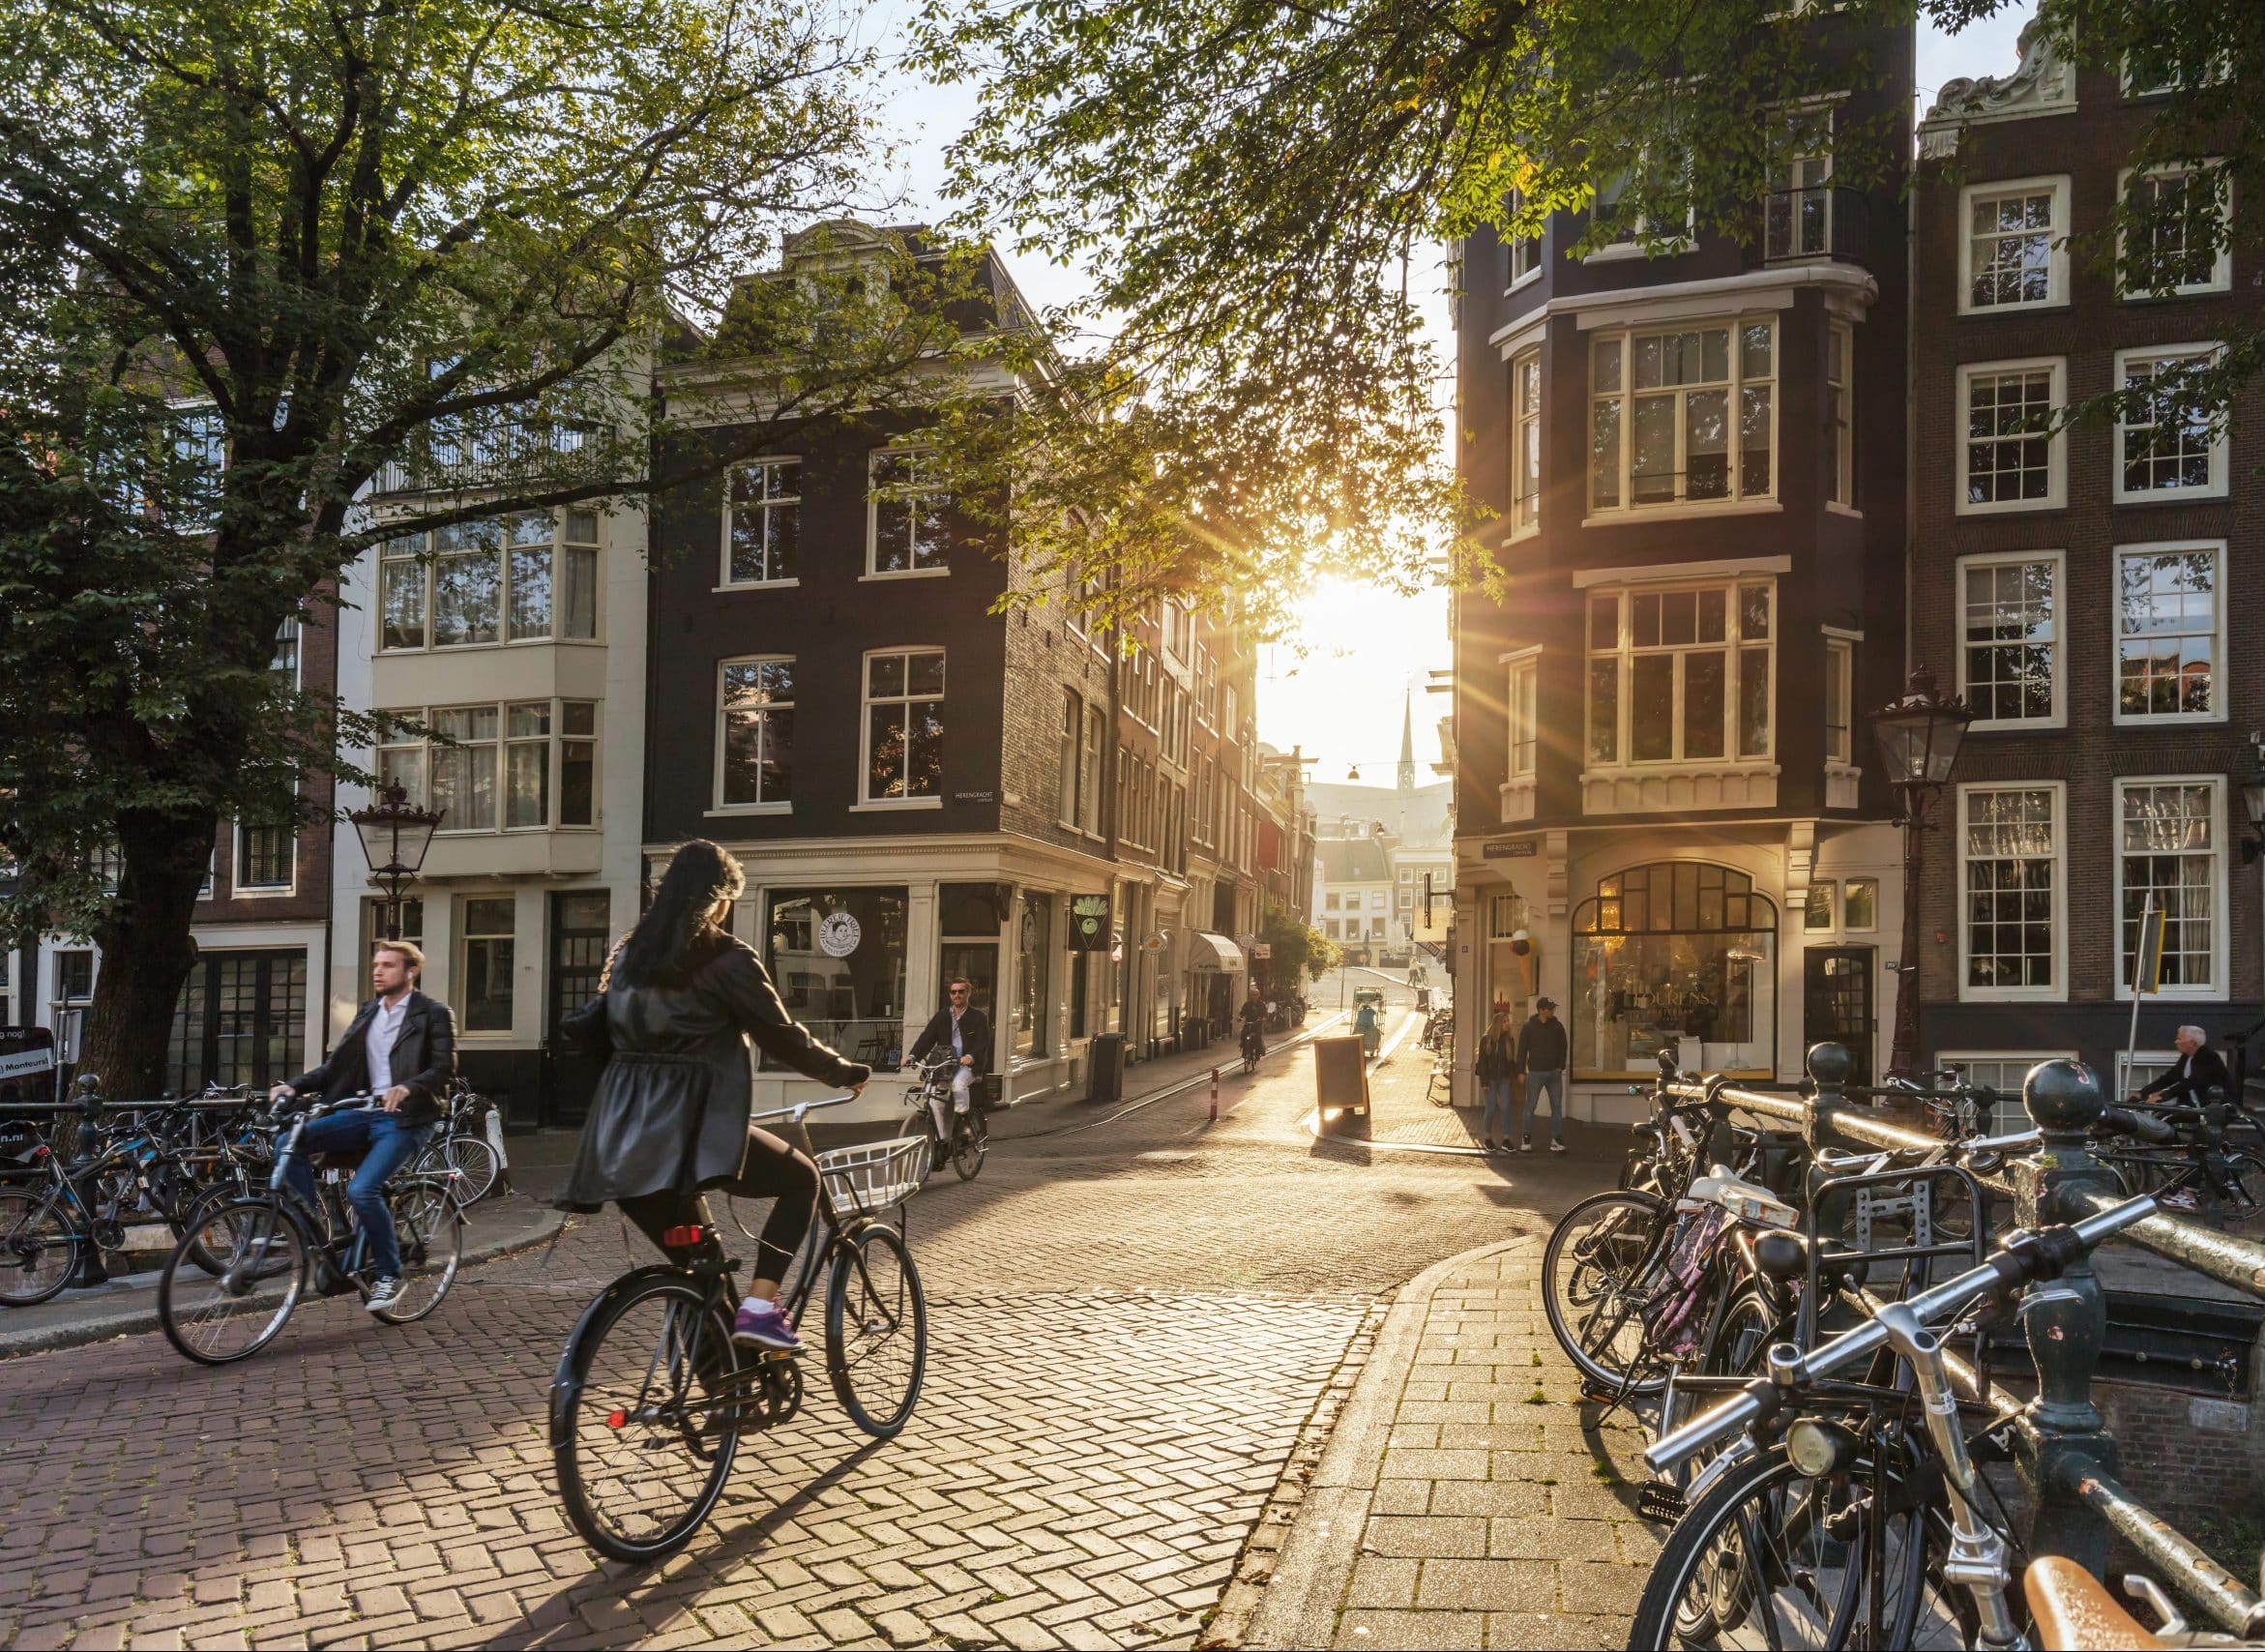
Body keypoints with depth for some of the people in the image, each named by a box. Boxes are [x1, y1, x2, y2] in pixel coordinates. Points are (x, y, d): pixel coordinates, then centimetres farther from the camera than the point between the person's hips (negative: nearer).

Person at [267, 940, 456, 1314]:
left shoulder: (433, 1013, -3)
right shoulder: (367, 1013, 17)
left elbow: (444, 1067, -13)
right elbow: (336, 1064, 12)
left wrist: (407, 1087, -31)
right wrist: (295, 1085, -4)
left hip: (406, 1118, -7)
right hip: (367, 1113, 7)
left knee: (362, 1190, -24)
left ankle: (389, 1275, -3)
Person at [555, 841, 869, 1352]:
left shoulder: (630, 952, 15)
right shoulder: (725, 957, -6)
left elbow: (587, 1030, 20)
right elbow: (782, 1037, -3)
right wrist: (847, 1072, 11)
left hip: (622, 1139, 7)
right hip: (692, 1128, -7)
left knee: (698, 1264, 17)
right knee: (802, 1179, 13)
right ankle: (758, 1308, -2)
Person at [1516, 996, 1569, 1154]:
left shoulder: (1557, 1026, 4)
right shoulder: (1529, 1027, -4)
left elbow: (1563, 1046, 10)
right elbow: (1522, 1050, -2)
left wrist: (1560, 1066, -1)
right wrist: (1521, 1071, -5)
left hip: (1554, 1073, 3)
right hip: (1535, 1073, -3)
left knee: (1557, 1107, 2)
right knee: (1530, 1107, 0)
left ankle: (1556, 1141, 7)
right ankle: (1526, 1140, 7)